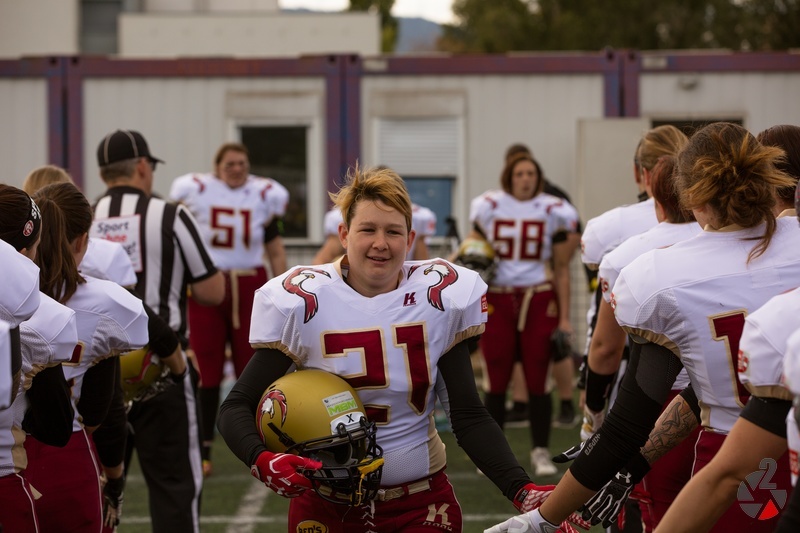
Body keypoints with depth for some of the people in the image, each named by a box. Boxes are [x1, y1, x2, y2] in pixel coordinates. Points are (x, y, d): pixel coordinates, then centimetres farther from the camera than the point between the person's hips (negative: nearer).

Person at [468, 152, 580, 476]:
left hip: (538, 300, 0)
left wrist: (564, 317, 3)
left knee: (537, 381, 1)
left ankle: (541, 452, 10)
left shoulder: (553, 212, 2)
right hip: (497, 300, 0)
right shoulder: (489, 208, 3)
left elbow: (561, 270, 6)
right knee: (496, 381, 2)